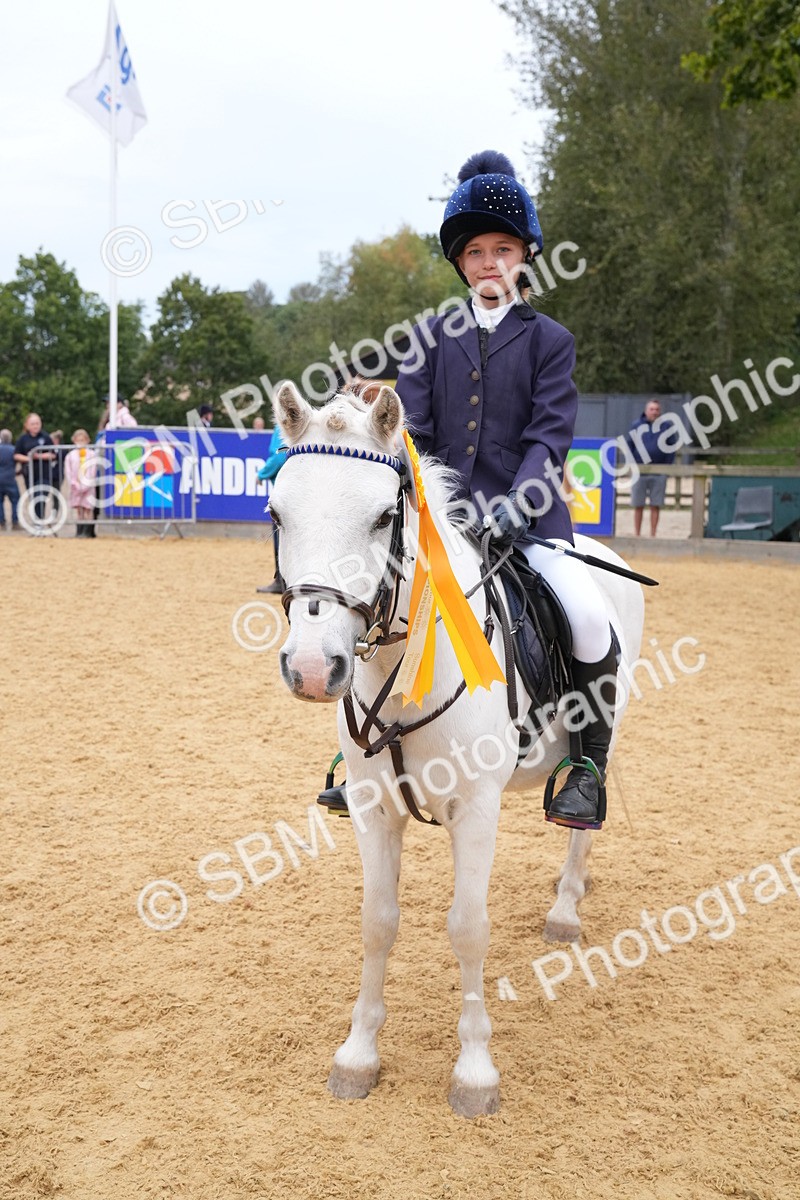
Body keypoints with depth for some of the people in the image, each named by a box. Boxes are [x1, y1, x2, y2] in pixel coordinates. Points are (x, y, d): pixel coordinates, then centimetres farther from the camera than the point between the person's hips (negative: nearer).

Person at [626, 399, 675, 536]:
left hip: (659, 473, 0)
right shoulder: (637, 426, 5)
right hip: (639, 472, 0)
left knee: (656, 505, 3)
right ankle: (637, 534, 13)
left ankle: (653, 535, 10)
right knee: (638, 505, 4)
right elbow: (629, 446, 6)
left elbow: (671, 448, 6)